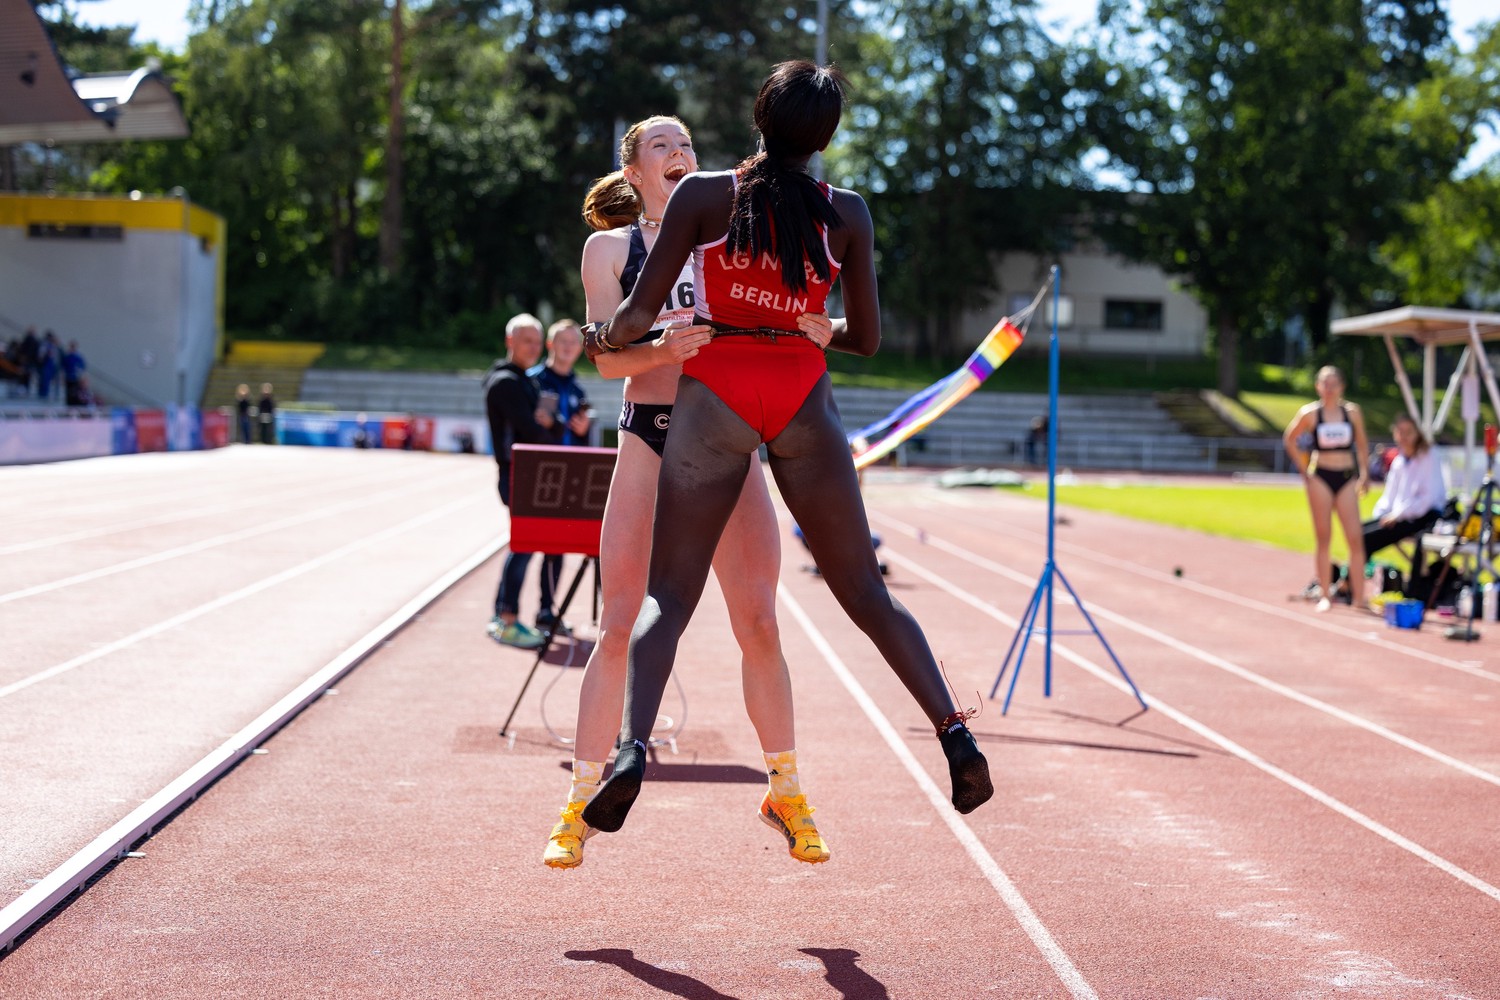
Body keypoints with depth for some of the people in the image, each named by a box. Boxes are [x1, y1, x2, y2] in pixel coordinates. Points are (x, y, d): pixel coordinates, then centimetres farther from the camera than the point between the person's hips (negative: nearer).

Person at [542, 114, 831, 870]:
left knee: (758, 623, -1)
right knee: (621, 627, -4)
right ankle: (581, 803, 5)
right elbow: (608, 357, -5)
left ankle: (785, 792, 14)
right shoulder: (610, 247, 6)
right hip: (649, 443, -2)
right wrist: (663, 347, -26)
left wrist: (807, 333, -13)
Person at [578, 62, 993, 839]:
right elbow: (865, 337, 9)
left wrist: (601, 337, 18)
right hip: (804, 398, 2)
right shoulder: (847, 214, 4)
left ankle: (632, 745, -21)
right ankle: (953, 731, 2)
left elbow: (637, 317, -4)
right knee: (864, 592, 11)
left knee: (667, 593, 0)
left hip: (715, 390, -1)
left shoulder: (701, 195, -2)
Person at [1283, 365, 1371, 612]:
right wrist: (1304, 469, 3)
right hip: (1320, 478, -1)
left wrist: (1364, 474, 10)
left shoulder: (1352, 412, 4)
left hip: (1346, 478, 1)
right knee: (1323, 538, 3)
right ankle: (1325, 595, 9)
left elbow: (1362, 445, 15)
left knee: (1355, 538, -6)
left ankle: (1359, 596, -3)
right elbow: (1289, 439, 9)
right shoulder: (1310, 413, -1)